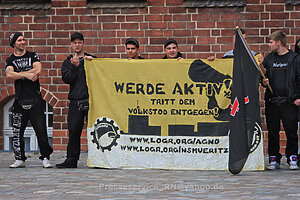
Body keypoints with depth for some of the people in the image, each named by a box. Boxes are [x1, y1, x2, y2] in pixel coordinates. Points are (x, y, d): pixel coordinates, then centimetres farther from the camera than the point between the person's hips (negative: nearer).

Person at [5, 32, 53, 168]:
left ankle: (45, 158, -2)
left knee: (41, 129, -7)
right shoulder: (10, 61, 10)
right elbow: (9, 75, -10)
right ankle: (19, 159, 12)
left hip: (35, 99, -1)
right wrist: (27, 75, -14)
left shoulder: (33, 56, 11)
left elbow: (38, 70, -7)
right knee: (18, 131, 2)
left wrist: (19, 74, -7)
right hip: (20, 100, 1)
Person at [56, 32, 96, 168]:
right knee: (74, 131, -1)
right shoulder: (67, 63, 16)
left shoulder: (92, 59, 14)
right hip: (76, 102, 1)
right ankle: (71, 160, 3)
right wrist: (75, 66, -12)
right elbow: (67, 79, 0)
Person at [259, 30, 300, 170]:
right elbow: (264, 78, 21)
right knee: (272, 132, 4)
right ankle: (274, 159, 11)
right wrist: (264, 81, -2)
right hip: (271, 101, 4)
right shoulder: (268, 59, 12)